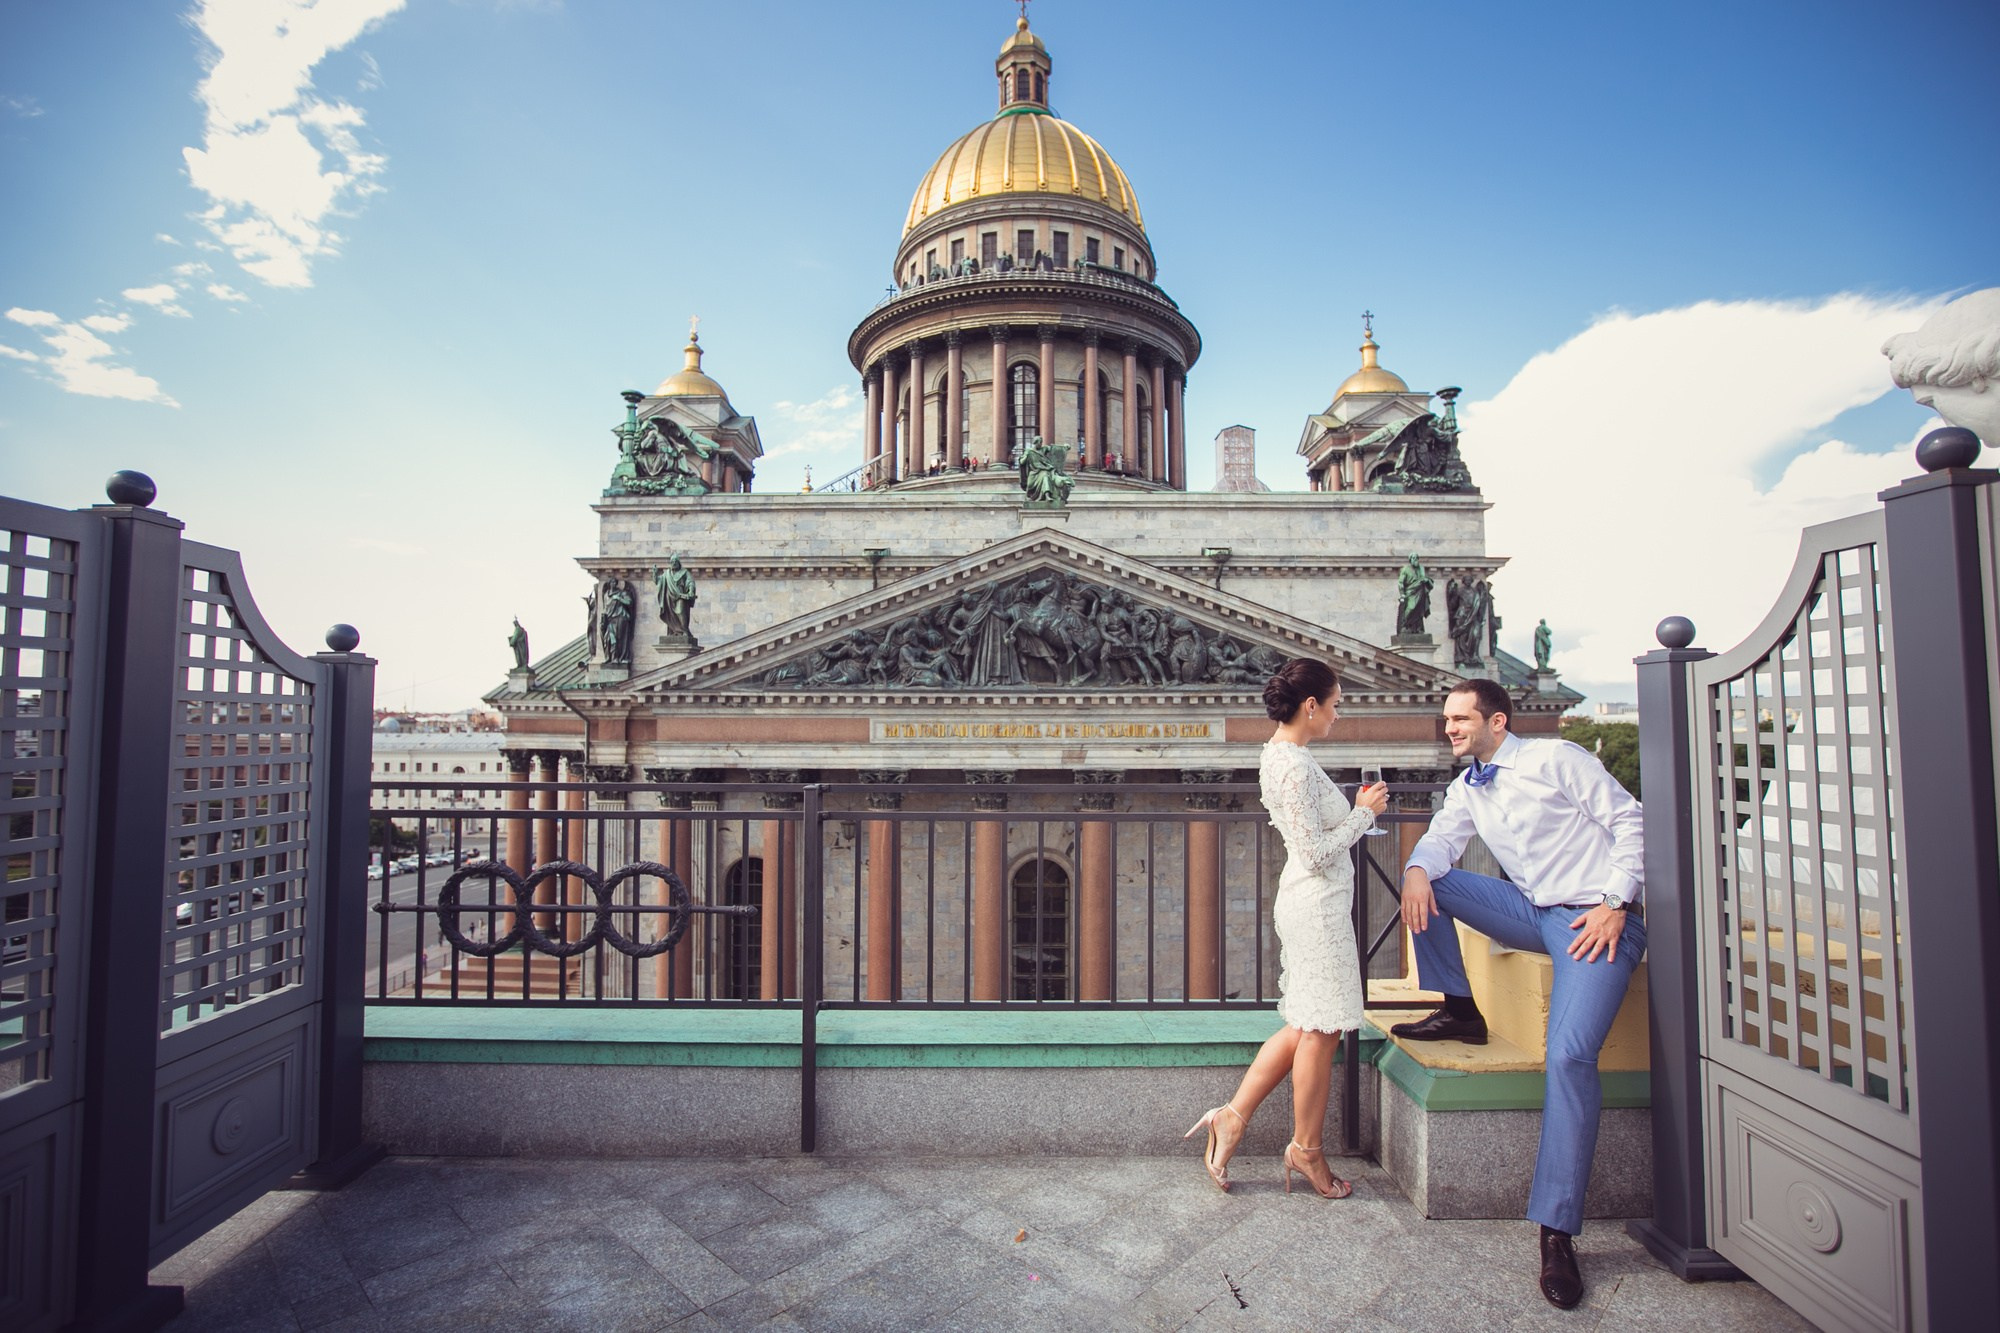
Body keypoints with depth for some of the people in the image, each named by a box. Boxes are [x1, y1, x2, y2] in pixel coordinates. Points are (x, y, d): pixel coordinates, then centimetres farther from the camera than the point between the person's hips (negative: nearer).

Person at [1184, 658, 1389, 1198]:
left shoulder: (1278, 755, 11)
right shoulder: (1297, 765, -20)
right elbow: (1317, 854, -21)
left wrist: (1356, 809, 10)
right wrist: (1365, 813, -9)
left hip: (1306, 904, 10)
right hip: (1319, 906, -10)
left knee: (1306, 1027, 17)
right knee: (1320, 1031, 6)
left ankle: (1232, 1117, 22)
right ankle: (1306, 1149, 23)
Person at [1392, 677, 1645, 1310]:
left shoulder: (1557, 758, -8)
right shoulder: (1467, 789, 12)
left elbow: (1630, 822, -8)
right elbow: (1439, 841, 5)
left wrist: (1615, 904, -16)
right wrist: (1417, 869, -19)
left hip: (1596, 921, -7)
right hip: (1532, 913, 7)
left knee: (1570, 1056, -23)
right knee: (1427, 884, -8)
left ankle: (1557, 1231, -16)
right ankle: (1460, 1011, 5)